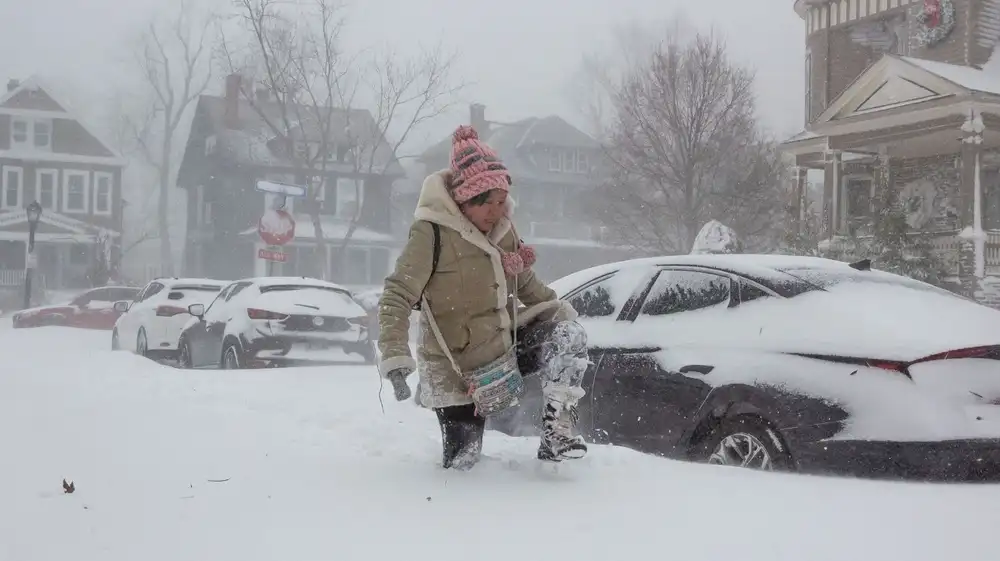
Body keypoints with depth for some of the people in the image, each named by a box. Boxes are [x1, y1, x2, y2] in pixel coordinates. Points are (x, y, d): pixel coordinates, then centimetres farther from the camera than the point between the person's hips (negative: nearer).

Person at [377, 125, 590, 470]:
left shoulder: (502, 226, 0)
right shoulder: (432, 233, -20)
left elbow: (524, 280, 16)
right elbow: (396, 298, -21)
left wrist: (556, 307, 3)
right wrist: (395, 358, -32)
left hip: (505, 346, 6)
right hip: (458, 369, -6)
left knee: (569, 337, -15)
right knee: (461, 463, -2)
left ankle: (557, 431, -9)